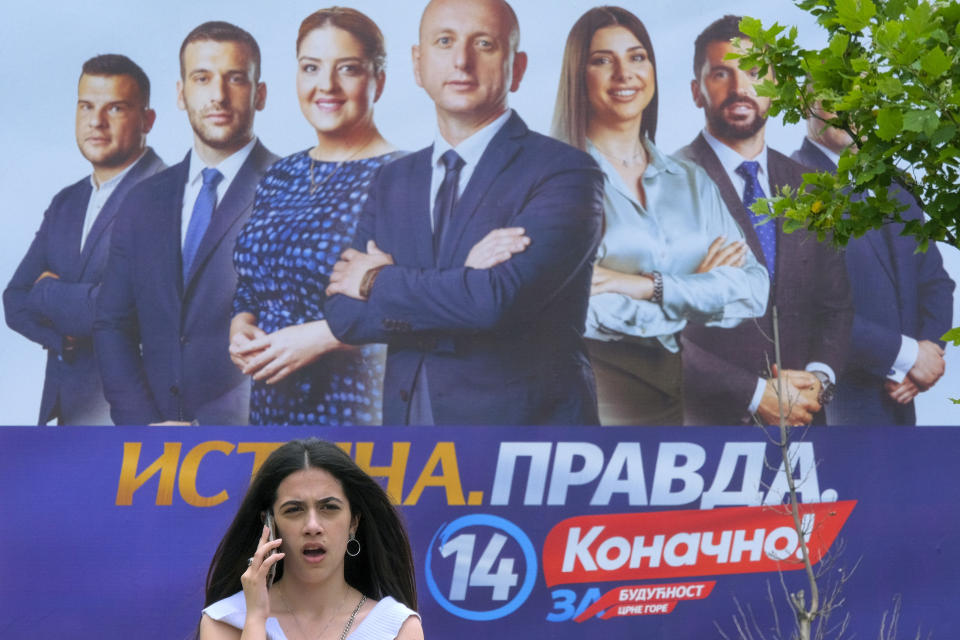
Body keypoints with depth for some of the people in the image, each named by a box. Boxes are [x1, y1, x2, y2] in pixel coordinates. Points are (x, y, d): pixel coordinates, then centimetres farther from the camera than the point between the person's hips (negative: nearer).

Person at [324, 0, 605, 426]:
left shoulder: (564, 172, -11)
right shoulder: (393, 180, 7)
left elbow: (497, 299, -24)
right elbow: (344, 316, -3)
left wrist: (378, 282, -9)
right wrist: (463, 279, -17)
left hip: (527, 432, -4)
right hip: (407, 422, 5)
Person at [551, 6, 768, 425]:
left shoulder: (691, 182, 9)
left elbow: (753, 290, -2)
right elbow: (574, 309, -18)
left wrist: (650, 286, -16)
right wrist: (697, 290, -8)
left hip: (690, 404, 5)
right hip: (596, 405, -4)